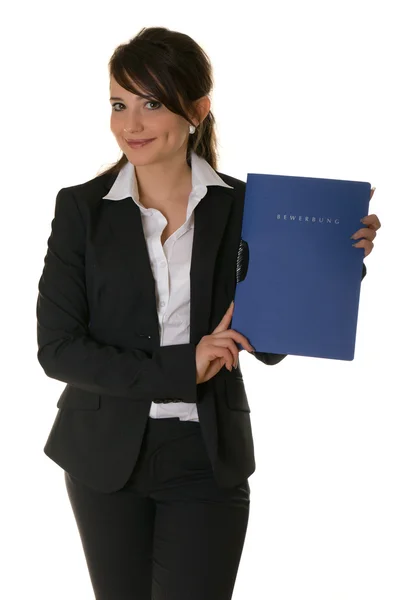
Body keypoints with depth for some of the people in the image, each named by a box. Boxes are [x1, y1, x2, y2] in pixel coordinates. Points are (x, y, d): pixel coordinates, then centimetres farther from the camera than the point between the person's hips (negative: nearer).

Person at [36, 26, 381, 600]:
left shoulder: (242, 207, -3)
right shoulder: (82, 207, -4)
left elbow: (271, 344, 0)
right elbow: (56, 348, -10)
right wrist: (181, 367, -19)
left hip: (207, 458, 0)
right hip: (107, 455, 1)